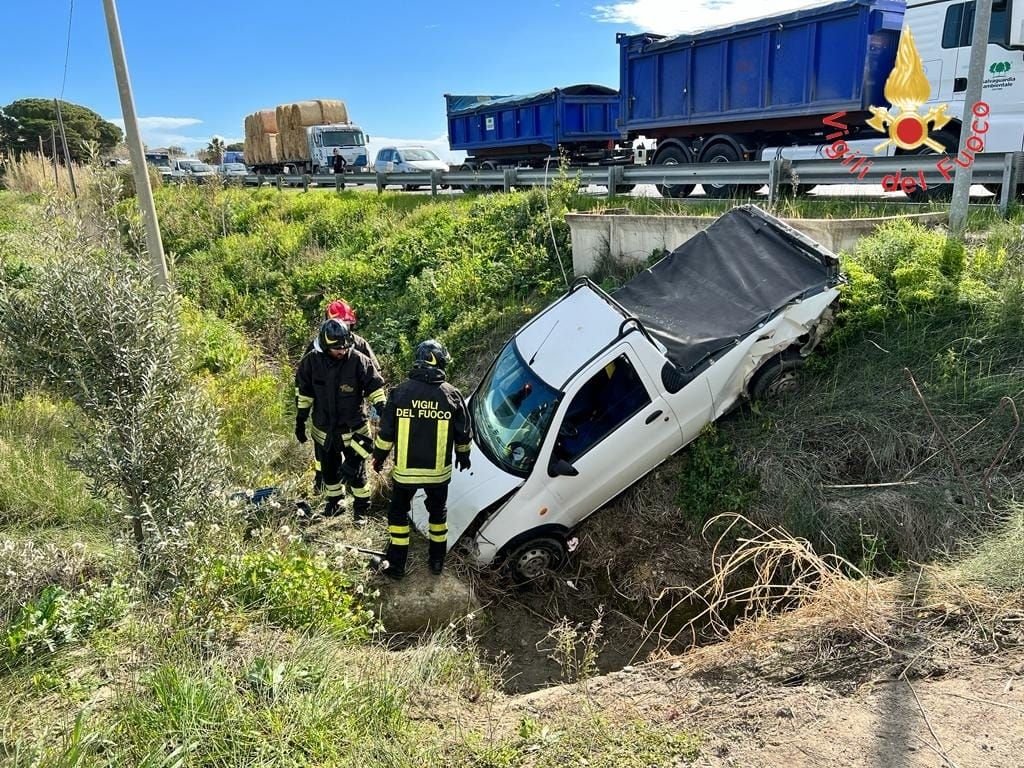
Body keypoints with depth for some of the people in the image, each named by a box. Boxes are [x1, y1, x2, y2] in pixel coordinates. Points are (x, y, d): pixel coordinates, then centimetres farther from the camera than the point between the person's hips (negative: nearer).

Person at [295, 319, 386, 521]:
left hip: (353, 429, -3)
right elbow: (303, 393, 2)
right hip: (324, 429, 3)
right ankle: (333, 500, 43)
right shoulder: (312, 361, -10)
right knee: (329, 469, 19)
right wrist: (300, 421, 5)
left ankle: (361, 508, 24)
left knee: (355, 471, 4)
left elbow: (375, 387, -8)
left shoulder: (359, 361, -17)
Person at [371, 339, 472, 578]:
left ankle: (396, 565, 23)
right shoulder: (452, 395, -8)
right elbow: (464, 434, 1)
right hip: (439, 471, 1)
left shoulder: (400, 392, -10)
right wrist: (463, 456, 20)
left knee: (398, 512, 17)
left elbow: (386, 433, -5)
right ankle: (437, 560, 33)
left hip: (404, 470, -1)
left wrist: (379, 457, 11)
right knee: (438, 511, 22)